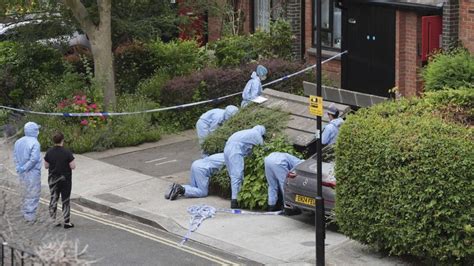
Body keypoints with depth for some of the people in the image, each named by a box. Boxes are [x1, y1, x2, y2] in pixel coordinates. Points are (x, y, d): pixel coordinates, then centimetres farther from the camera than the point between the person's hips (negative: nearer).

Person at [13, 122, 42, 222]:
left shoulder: (18, 142, 6)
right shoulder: (34, 143, -19)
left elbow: (15, 156, 8)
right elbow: (34, 158, -25)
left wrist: (19, 168, 7)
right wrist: (25, 168, -14)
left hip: (22, 173, 8)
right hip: (33, 172, -7)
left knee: (25, 193, 20)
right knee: (33, 194, 2)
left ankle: (25, 212, 29)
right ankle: (30, 215, 4)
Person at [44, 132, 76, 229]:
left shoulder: (49, 152, -6)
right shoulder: (67, 152, -18)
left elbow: (46, 166, 1)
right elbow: (73, 166, -15)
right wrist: (71, 159, 3)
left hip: (52, 180, 3)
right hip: (65, 180, -3)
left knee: (53, 199, 14)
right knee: (65, 200, 6)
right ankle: (67, 222, 9)